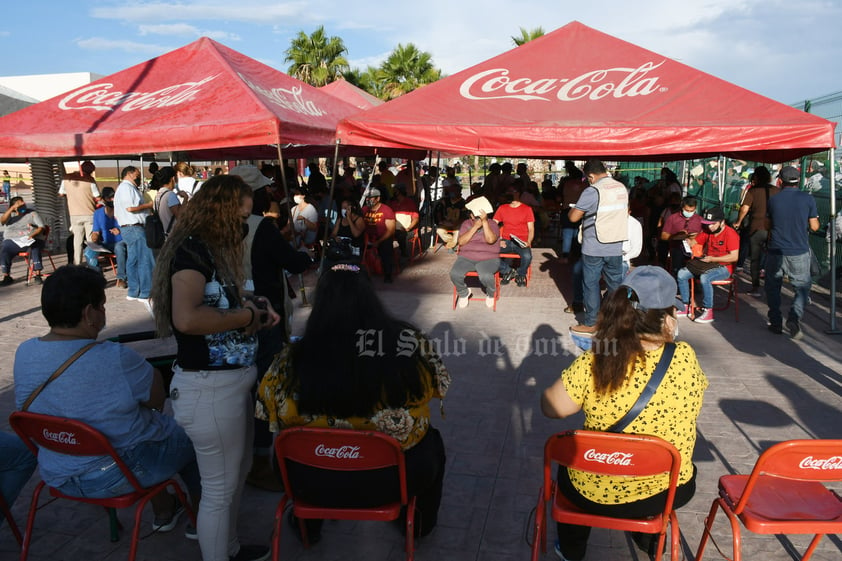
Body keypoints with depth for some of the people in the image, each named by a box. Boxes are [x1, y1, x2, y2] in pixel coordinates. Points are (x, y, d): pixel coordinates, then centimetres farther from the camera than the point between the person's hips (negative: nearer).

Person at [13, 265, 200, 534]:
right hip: (116, 476, -7)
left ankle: (163, 512, 44)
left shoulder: (24, 353, -9)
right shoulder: (116, 359, -31)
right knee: (189, 435, 20)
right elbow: (158, 396, -16)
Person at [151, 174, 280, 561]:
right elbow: (187, 318, -33)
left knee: (237, 474, 25)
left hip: (231, 380, 10)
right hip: (209, 387, -10)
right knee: (219, 488, 6)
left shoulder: (212, 248, 12)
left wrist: (254, 312, 3)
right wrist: (246, 316, -19)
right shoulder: (192, 248, -18)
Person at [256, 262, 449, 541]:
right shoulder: (408, 341, -18)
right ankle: (420, 522, 50)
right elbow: (439, 386, -1)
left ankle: (308, 525, 50)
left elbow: (267, 410, -2)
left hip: (316, 485, 1)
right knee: (432, 440, 32)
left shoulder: (293, 360, -19)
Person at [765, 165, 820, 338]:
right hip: (799, 253, -1)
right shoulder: (808, 199, -4)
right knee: (802, 287, 11)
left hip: (776, 252, 1)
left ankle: (776, 322, 17)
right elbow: (814, 227, 1)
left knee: (773, 287, 15)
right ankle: (794, 317, -11)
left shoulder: (773, 200, 0)